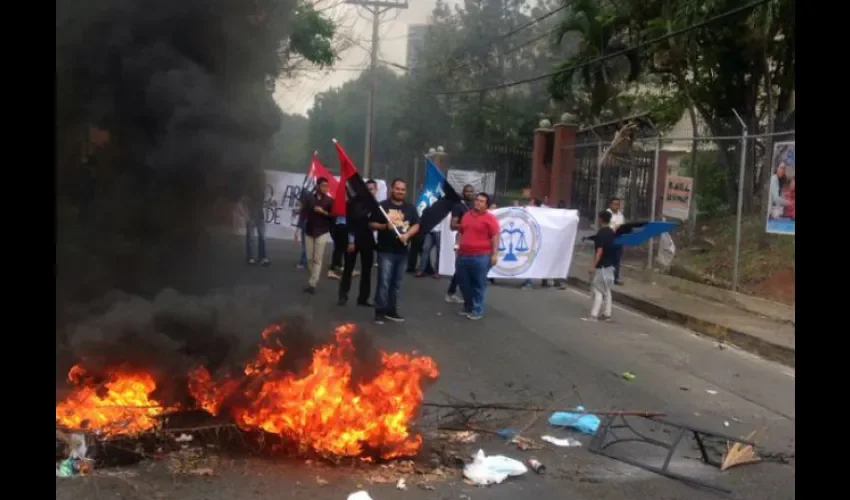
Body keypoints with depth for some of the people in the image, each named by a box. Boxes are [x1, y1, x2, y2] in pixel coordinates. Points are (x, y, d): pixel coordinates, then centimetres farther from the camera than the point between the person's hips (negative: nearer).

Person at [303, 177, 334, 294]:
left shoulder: (329, 200, 0)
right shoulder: (310, 198, 5)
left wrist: (323, 212, -17)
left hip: (322, 233, -2)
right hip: (309, 232, 3)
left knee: (318, 259, -6)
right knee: (309, 259, 4)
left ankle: (312, 284, -7)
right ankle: (313, 280, 17)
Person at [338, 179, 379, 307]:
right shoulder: (355, 202, -5)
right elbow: (350, 222, -8)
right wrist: (351, 241, -13)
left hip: (368, 241, 3)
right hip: (354, 240, -2)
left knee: (367, 270, 5)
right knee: (348, 269, 5)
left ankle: (363, 298, 11)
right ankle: (343, 295, 15)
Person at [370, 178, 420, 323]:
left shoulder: (410, 208, 11)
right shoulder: (382, 206, 0)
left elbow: (416, 225, 7)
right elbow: (371, 224, 0)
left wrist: (407, 235, -12)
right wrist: (384, 226, -18)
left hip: (402, 251, 4)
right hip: (386, 251, -4)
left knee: (396, 283, 10)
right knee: (384, 282, -9)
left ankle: (391, 310, 19)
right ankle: (380, 311, -3)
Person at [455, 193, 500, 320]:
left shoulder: (490, 218, -6)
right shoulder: (467, 215, 14)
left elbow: (495, 237, -9)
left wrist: (494, 254, -14)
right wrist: (458, 246, 17)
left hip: (481, 256, -6)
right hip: (463, 255, 7)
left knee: (479, 284, 0)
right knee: (464, 282, 12)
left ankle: (477, 310, 8)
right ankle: (468, 307, 27)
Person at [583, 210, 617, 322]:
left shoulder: (601, 233, -18)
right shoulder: (611, 232, 9)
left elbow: (599, 250, -22)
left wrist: (594, 266, -19)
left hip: (602, 266, -9)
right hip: (609, 265, 9)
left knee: (598, 291, -8)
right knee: (607, 291, 13)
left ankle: (593, 315, -9)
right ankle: (607, 314, 17)